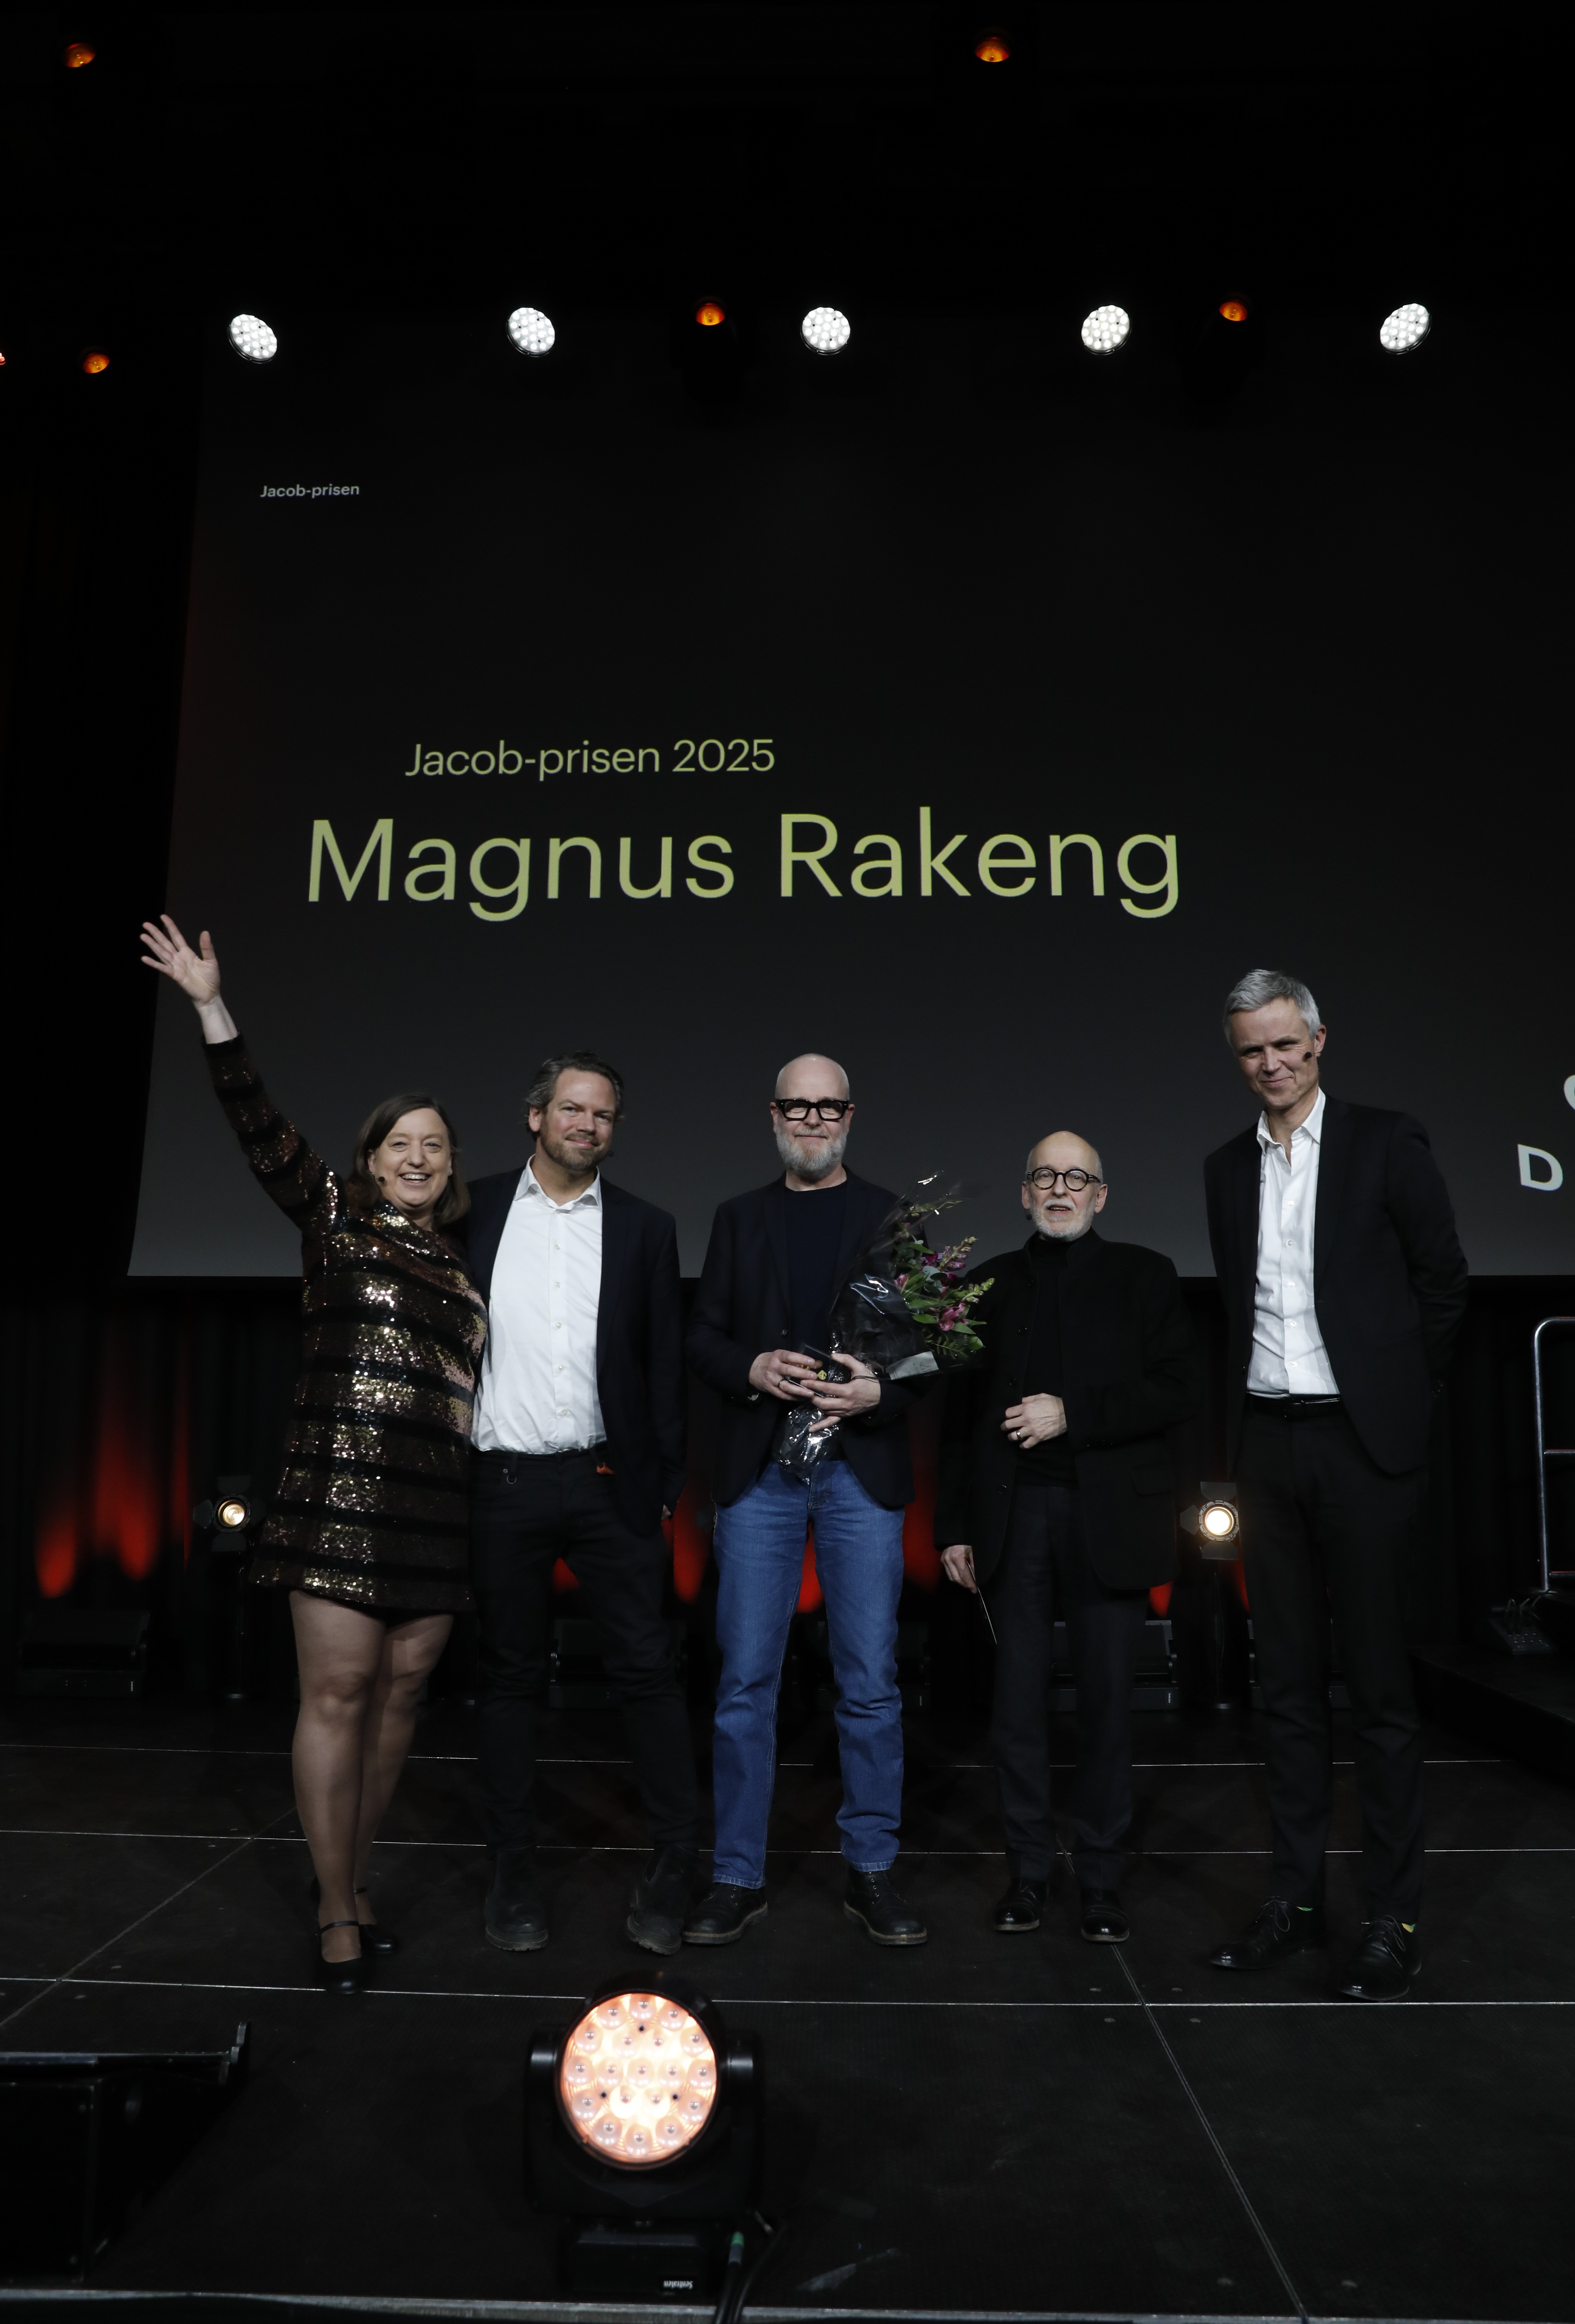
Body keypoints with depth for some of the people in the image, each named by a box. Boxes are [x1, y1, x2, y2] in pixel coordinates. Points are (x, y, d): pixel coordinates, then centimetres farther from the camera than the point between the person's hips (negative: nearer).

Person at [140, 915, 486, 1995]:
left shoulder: (461, 1264, 14)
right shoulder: (335, 1217, 4)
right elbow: (263, 1128, -6)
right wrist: (213, 1008, -13)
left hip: (437, 1504, 4)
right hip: (344, 1492, -4)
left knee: (399, 1693, 8)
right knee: (337, 1692, -2)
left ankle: (355, 1879, 24)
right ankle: (339, 1917, 8)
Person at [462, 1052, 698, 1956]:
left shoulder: (645, 1227, 5)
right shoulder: (475, 1210, 5)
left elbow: (665, 1365, 6)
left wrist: (667, 1485, 1)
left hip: (609, 1482, 0)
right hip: (503, 1482, 1)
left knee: (649, 1668, 1)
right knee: (513, 1673, 11)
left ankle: (677, 1861, 14)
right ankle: (515, 1866, 24)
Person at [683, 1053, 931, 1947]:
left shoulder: (895, 1217, 7)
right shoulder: (740, 1218, 12)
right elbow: (704, 1336, 9)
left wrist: (880, 1394, -14)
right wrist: (752, 1368, -10)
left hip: (863, 1469, -1)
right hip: (760, 1473, 1)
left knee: (871, 1682, 5)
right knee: (746, 1681, 4)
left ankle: (873, 1871, 20)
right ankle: (739, 1876, 17)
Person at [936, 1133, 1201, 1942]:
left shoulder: (1143, 1276, 7)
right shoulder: (990, 1284, 12)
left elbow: (1181, 1388, -3)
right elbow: (961, 1411, 10)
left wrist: (1073, 1414, -12)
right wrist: (954, 1525, 5)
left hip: (1109, 1518, -1)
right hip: (1014, 1515, 2)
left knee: (1107, 1700, 4)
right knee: (1018, 1698, 5)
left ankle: (1101, 1879, 18)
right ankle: (1027, 1871, 18)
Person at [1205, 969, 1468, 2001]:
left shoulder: (1387, 1144, -2)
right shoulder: (1229, 1168, 11)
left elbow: (1444, 1280, 1)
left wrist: (1403, 1399, 2)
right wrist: (1239, 1425, 9)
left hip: (1363, 1442, -4)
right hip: (1269, 1443, 5)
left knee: (1381, 1686, 3)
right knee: (1290, 1683, 11)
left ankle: (1395, 1917, 14)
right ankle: (1298, 1896, 22)